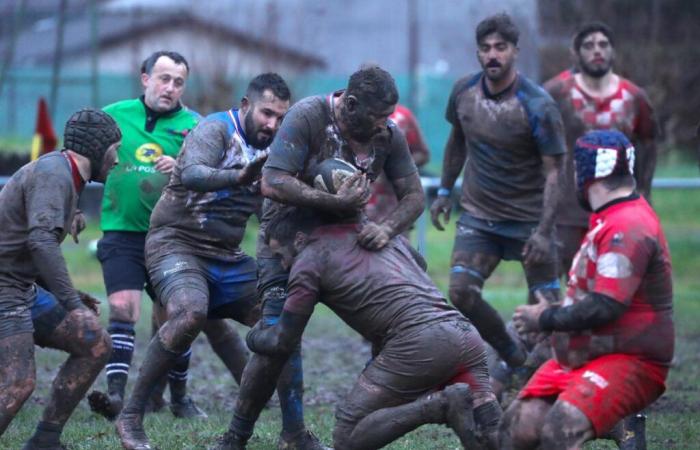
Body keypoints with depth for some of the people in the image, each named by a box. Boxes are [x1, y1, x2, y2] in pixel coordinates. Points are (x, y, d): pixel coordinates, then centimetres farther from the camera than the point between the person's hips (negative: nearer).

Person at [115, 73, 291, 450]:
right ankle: (131, 416, -24)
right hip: (177, 244, -8)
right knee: (191, 312, -33)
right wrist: (238, 177, -50)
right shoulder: (217, 129, -12)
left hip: (227, 256, 8)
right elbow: (192, 174, -32)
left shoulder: (269, 149, 11)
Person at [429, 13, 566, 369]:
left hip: (529, 217, -4)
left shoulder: (537, 106, -16)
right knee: (461, 292, -10)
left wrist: (543, 231, -25)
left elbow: (553, 171, -17)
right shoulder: (463, 92, -1)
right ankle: (512, 354, 10)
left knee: (547, 302, -6)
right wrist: (444, 192, 17)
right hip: (478, 215, 4)